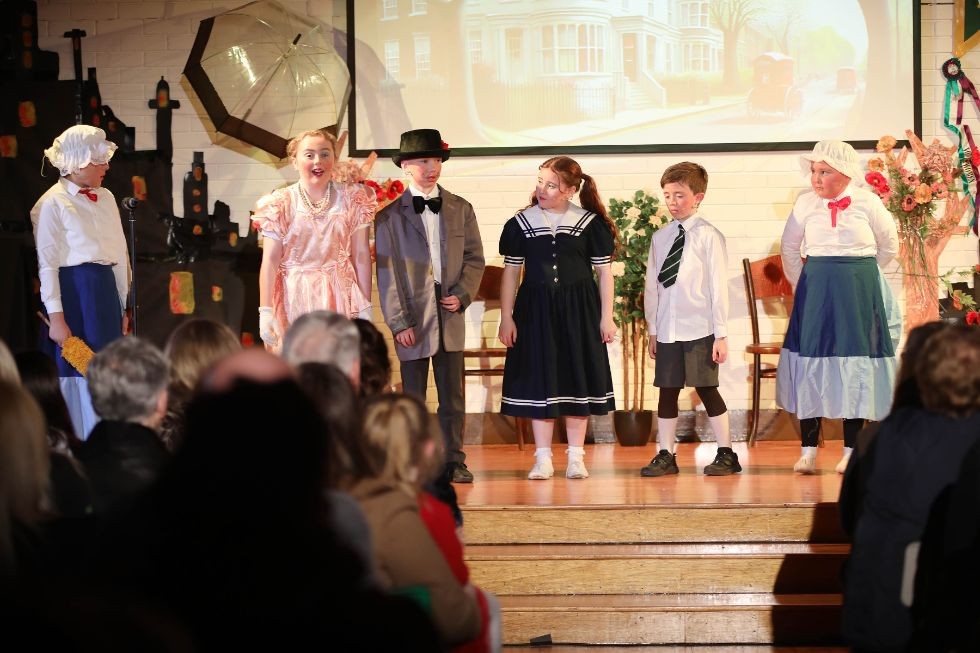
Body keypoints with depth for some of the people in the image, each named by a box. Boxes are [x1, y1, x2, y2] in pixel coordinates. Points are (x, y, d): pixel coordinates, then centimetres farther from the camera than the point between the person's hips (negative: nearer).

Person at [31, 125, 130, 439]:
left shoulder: (106, 198, 13)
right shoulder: (53, 204, -7)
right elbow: (47, 263, -10)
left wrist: (122, 306, 16)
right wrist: (56, 318, -16)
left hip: (106, 290, 7)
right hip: (73, 291, -7)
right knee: (80, 371, -3)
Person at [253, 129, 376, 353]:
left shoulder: (352, 200, 5)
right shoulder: (280, 204, 0)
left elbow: (361, 256, 4)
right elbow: (270, 262, -4)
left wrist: (365, 308, 1)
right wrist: (265, 311, -10)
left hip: (339, 299, 1)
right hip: (295, 299, -1)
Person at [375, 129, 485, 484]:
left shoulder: (460, 208, 9)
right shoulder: (390, 212, -1)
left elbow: (475, 258, 11)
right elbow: (387, 270, -4)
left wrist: (462, 295, -6)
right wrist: (398, 321, -10)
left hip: (450, 314, 3)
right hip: (413, 317, -3)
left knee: (453, 396, 5)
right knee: (413, 398, 2)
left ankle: (453, 460, 12)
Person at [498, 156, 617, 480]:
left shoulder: (590, 223, -2)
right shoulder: (521, 223, 1)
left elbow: (604, 272, 2)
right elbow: (511, 272, 5)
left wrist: (606, 317, -1)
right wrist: (506, 318, 1)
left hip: (578, 309, -1)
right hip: (535, 310, 1)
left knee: (576, 381, 4)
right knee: (538, 381, 2)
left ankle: (576, 458, 13)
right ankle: (543, 459, 9)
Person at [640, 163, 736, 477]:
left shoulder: (708, 236, -6)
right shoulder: (660, 238, 9)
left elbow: (719, 286, -7)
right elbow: (652, 286, 12)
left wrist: (721, 333, -8)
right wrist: (653, 329, 11)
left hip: (700, 329, -5)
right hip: (667, 329, 5)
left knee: (706, 388, -1)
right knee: (667, 390, 8)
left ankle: (726, 454, 10)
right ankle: (666, 455, 16)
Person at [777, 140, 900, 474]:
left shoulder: (867, 203, -4)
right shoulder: (806, 203, 0)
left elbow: (889, 246, 10)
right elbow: (789, 249, 13)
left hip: (859, 295, -1)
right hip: (815, 292, 1)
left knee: (855, 364, 2)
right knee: (812, 361, 0)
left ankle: (851, 450, 9)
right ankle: (808, 449, 6)